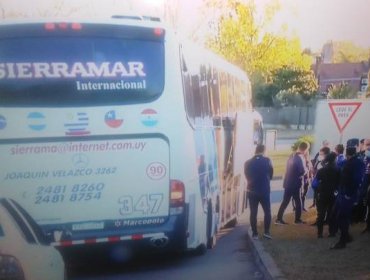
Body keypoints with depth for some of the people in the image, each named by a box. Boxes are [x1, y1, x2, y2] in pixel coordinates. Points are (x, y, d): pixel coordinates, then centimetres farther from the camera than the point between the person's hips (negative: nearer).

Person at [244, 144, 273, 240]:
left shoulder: (248, 163, -3)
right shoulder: (267, 161, -6)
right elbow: (271, 175, 5)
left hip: (252, 191, 1)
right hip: (265, 191, -1)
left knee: (253, 213, 7)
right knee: (267, 212, 11)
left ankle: (255, 233, 9)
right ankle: (266, 232, 7)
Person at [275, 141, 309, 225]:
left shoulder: (292, 156, 8)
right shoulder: (300, 158, -16)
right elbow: (302, 172, -17)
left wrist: (304, 170, 11)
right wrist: (306, 170, 2)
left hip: (288, 182, 7)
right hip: (295, 183, -7)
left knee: (285, 201, 9)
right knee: (298, 201, 7)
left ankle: (279, 219, 8)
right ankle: (297, 219, 13)